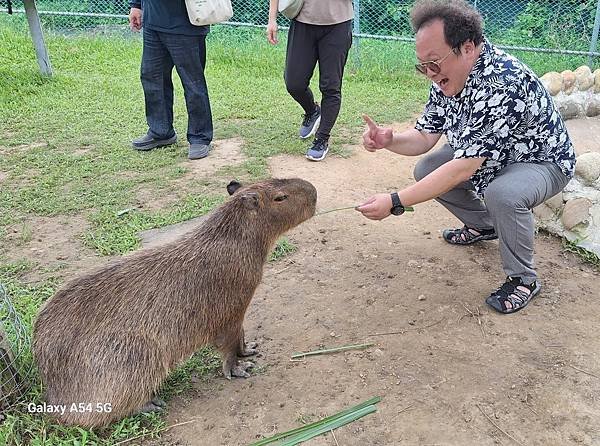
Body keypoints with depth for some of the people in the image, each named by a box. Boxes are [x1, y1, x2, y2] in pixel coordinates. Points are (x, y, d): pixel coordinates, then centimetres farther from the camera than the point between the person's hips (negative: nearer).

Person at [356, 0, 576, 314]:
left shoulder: (500, 84, -38)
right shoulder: (447, 77, -11)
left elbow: (463, 169, -40)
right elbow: (425, 136, -5)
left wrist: (395, 202, -40)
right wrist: (389, 140, -26)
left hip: (543, 161, -8)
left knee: (502, 195, -37)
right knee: (426, 170, -3)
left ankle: (523, 280, -10)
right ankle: (483, 226, 20)